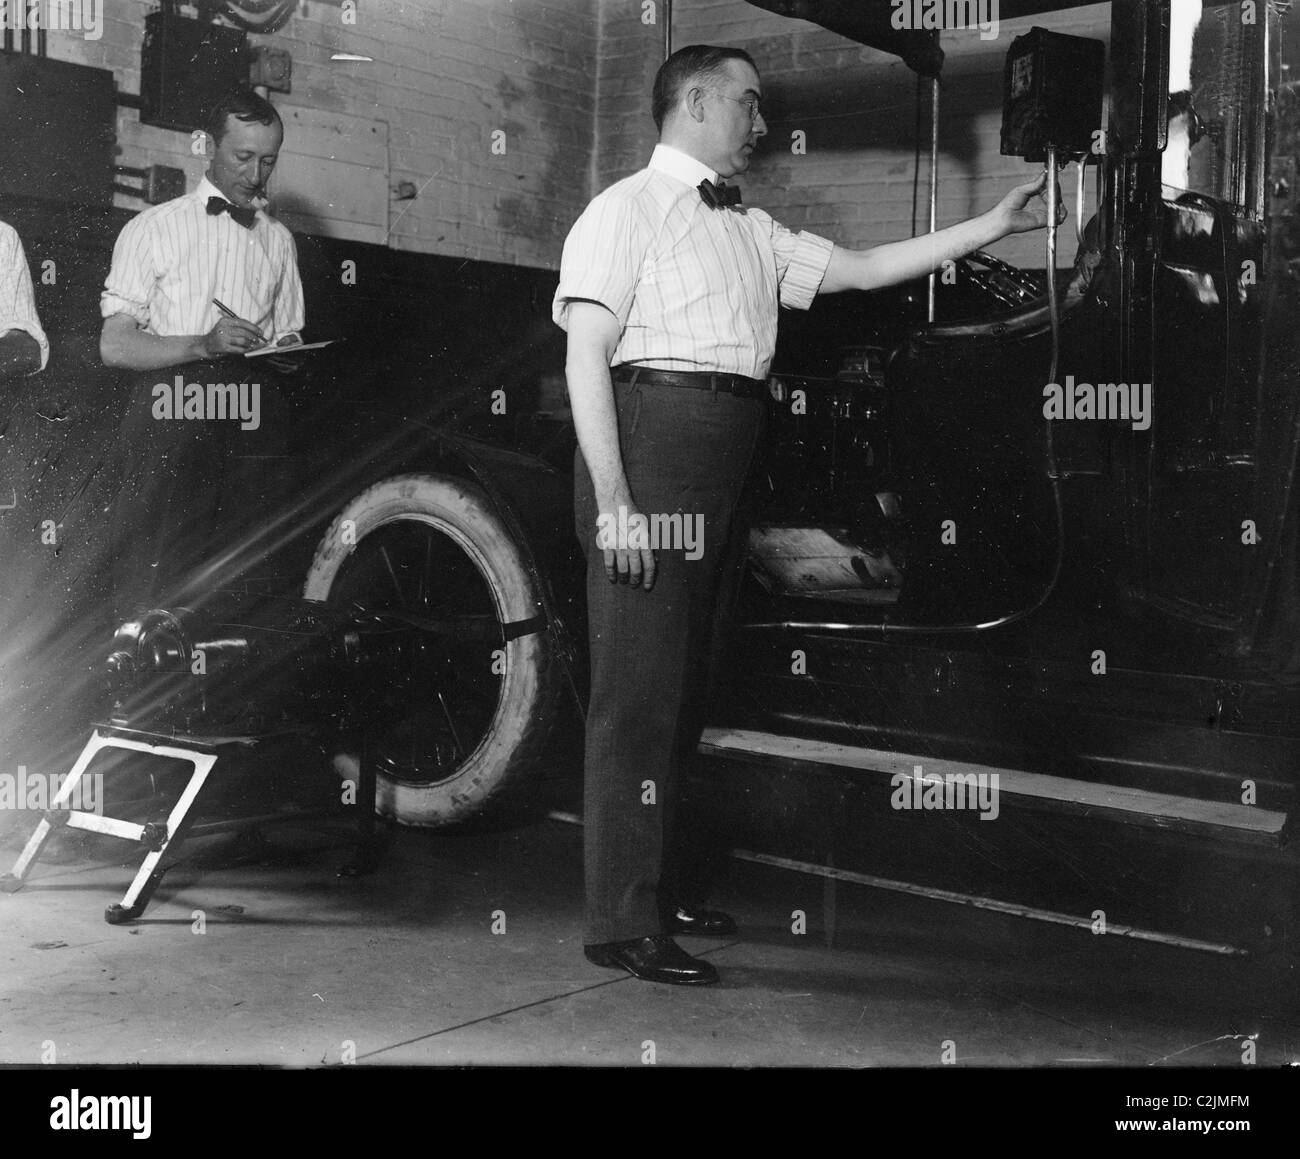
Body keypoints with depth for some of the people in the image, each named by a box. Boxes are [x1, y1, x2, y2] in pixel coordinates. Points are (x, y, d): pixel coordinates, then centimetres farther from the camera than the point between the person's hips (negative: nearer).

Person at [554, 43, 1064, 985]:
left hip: (720, 466, 8)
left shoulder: (751, 231, 22)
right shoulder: (629, 208, -1)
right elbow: (585, 354, -9)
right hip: (653, 436, -8)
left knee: (682, 685, 14)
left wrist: (996, 225, 21)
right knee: (638, 689, -7)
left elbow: (860, 269, 23)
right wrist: (610, 499, -18)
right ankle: (623, 924, -1)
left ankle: (669, 890, 25)